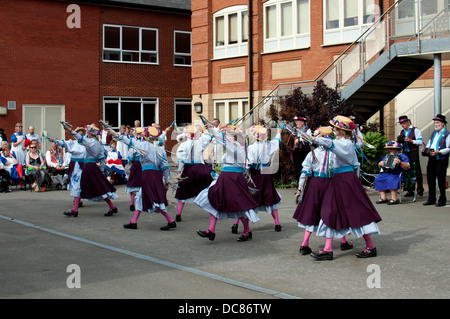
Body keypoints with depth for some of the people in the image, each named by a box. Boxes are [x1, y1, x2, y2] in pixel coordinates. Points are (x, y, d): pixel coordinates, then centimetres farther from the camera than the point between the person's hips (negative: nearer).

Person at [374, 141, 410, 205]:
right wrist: (380, 164, 9)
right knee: (378, 179, -19)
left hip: (396, 175, -7)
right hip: (385, 174, 7)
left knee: (391, 180, -36)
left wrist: (400, 163, -24)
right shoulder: (387, 156, 27)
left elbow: (407, 167, -9)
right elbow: (380, 166, 32)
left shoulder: (402, 156, 5)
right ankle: (383, 198, -21)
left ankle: (394, 198, -37)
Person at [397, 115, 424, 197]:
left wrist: (411, 141, -18)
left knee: (417, 171, -6)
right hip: (405, 153, 6)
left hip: (413, 153, -5)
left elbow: (420, 142, -7)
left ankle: (420, 189, 4)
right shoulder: (401, 132, 18)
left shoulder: (415, 130, 0)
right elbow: (400, 144, 23)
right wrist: (398, 141, 1)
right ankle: (409, 191, 7)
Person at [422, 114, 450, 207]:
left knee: (441, 180, -1)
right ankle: (431, 199, 19)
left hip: (441, 160, -7)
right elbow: (429, 143, 28)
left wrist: (439, 152, -22)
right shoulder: (434, 133, 17)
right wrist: (425, 149, 9)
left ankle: (442, 200, 10)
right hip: (431, 160, 7)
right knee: (430, 179, 9)